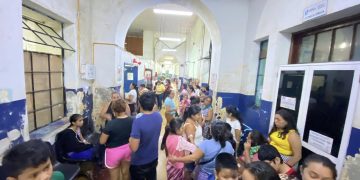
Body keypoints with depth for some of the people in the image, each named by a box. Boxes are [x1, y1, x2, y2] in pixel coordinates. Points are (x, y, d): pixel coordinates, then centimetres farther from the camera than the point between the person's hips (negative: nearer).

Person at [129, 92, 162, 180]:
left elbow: (134, 148, -27)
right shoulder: (159, 116, -12)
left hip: (139, 162, -5)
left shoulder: (138, 121, -32)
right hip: (154, 158, 5)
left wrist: (130, 140, -8)